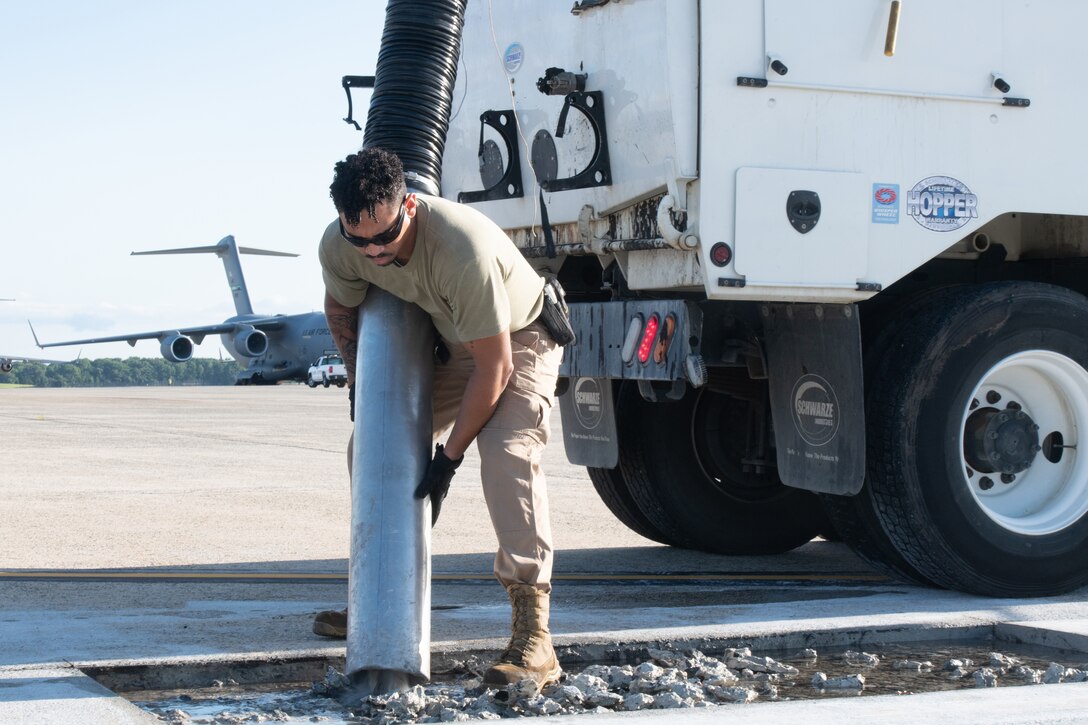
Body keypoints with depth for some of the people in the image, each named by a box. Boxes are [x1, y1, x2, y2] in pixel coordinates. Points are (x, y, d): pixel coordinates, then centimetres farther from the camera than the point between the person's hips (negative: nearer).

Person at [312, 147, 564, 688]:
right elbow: (340, 308, 7)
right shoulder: (339, 246, -20)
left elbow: (496, 367, -32)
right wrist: (359, 383, 0)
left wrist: (449, 455, -26)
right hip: (447, 344, 7)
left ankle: (533, 638, -34)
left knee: (507, 452, -30)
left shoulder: (462, 248, -40)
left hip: (518, 342, -7)